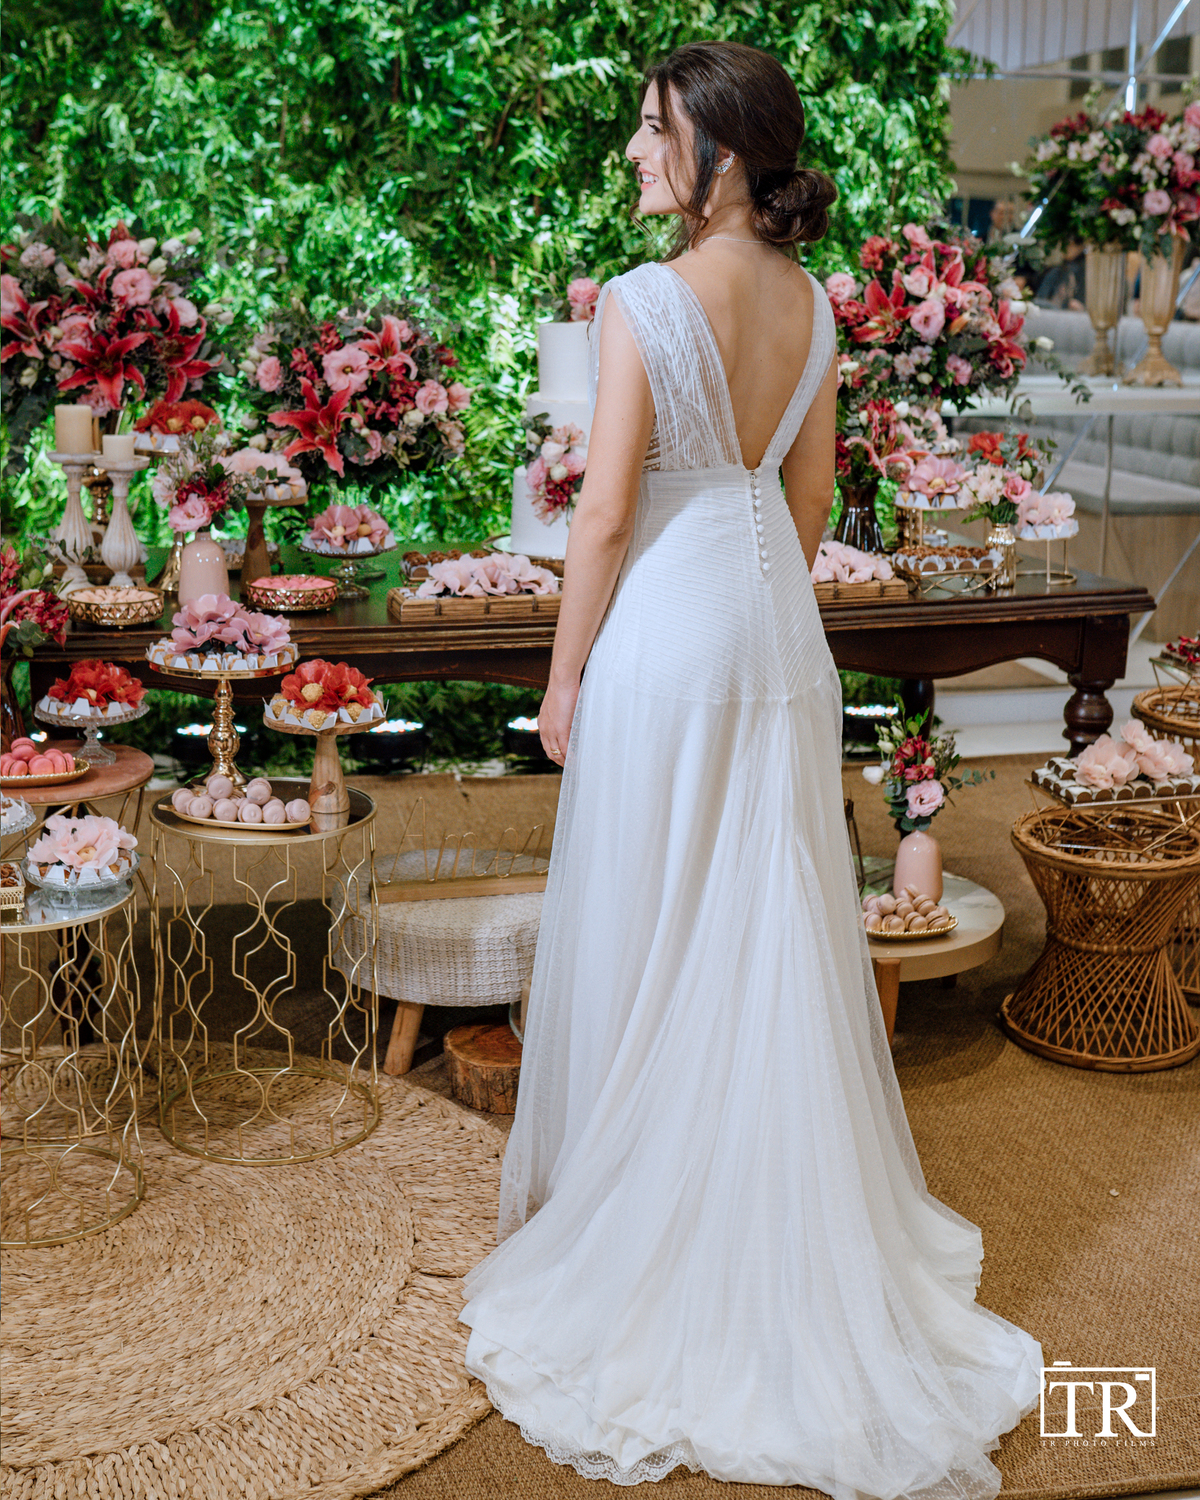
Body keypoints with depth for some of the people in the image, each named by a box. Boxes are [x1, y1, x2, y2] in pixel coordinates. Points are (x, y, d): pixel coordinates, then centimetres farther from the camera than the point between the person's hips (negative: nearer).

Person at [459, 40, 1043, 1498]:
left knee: (644, 922, 7)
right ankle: (788, 1202, 30)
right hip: (778, 619, 7)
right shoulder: (811, 304, 4)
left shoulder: (643, 302, -16)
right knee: (775, 915, 15)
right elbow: (811, 494, 11)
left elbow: (606, 514, -16)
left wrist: (566, 672, -6)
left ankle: (625, 1198, 24)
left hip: (666, 624, -6)